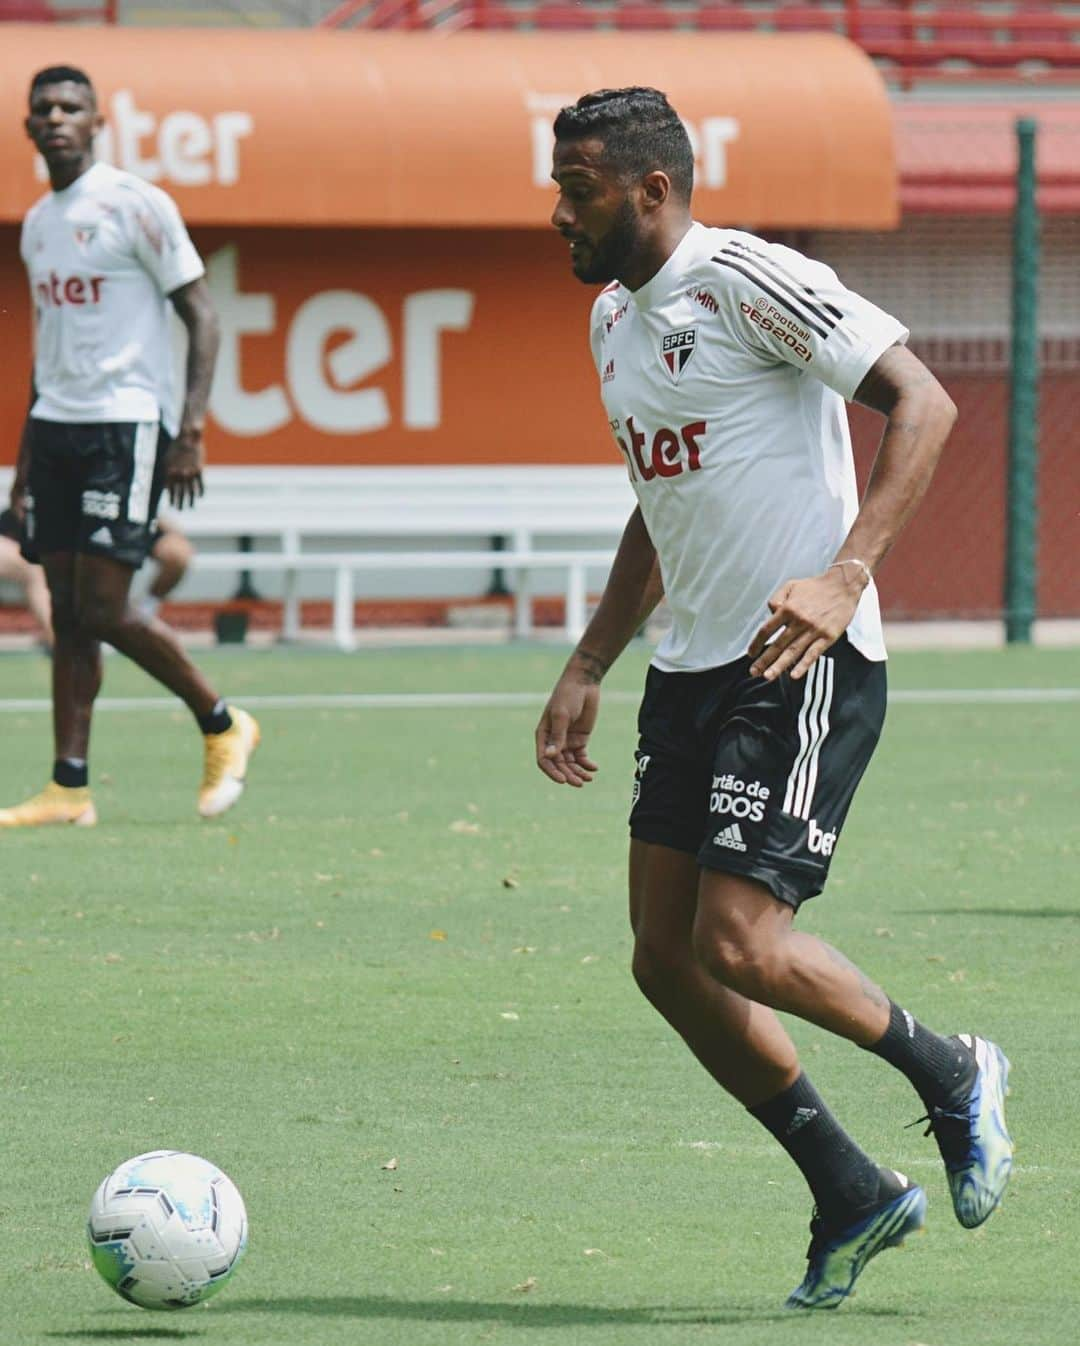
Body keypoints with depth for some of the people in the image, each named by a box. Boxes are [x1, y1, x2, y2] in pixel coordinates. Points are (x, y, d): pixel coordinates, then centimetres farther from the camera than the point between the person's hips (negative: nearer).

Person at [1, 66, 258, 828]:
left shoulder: (135, 207, -8)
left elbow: (203, 317, -9)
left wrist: (190, 431, -17)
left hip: (127, 425, -7)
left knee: (104, 607, -12)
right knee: (68, 613, 3)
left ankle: (223, 726, 6)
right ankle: (69, 787, 3)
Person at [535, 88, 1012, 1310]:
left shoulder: (747, 281, -13)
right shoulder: (615, 316, 15)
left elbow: (921, 401, -17)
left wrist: (845, 576, -26)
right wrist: (586, 673, 22)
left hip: (801, 666, -9)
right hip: (691, 667, 9)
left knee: (738, 944, -15)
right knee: (666, 958, 4)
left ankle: (950, 1077, 10)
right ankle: (851, 1196, 16)